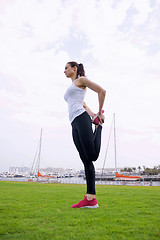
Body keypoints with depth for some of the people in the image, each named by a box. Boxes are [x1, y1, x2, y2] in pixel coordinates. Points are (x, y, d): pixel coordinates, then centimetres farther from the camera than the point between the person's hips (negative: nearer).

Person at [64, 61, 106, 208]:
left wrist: (100, 113, 2)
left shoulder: (81, 80, 9)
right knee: (86, 161, -2)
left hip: (81, 119, -8)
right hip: (75, 124, 8)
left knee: (92, 156, -18)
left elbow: (102, 91, -1)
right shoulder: (72, 89, 34)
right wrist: (92, 114, 18)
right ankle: (91, 199, -5)